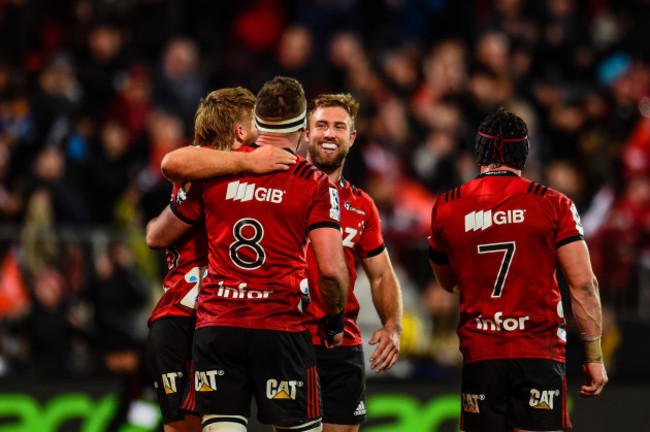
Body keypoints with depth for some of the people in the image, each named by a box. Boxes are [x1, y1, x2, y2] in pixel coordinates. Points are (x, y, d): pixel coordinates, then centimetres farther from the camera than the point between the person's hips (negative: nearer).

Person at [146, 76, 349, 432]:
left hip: (215, 327, 2)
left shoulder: (215, 171, 6)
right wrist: (334, 322, 9)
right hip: (281, 327, -2)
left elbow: (160, 238, 17)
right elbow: (331, 270, -10)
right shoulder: (315, 184, -2)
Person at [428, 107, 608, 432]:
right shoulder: (552, 204, -1)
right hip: (540, 355, -2)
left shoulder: (446, 208, 6)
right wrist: (594, 357, 0)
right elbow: (583, 285, -5)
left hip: (479, 359, 2)